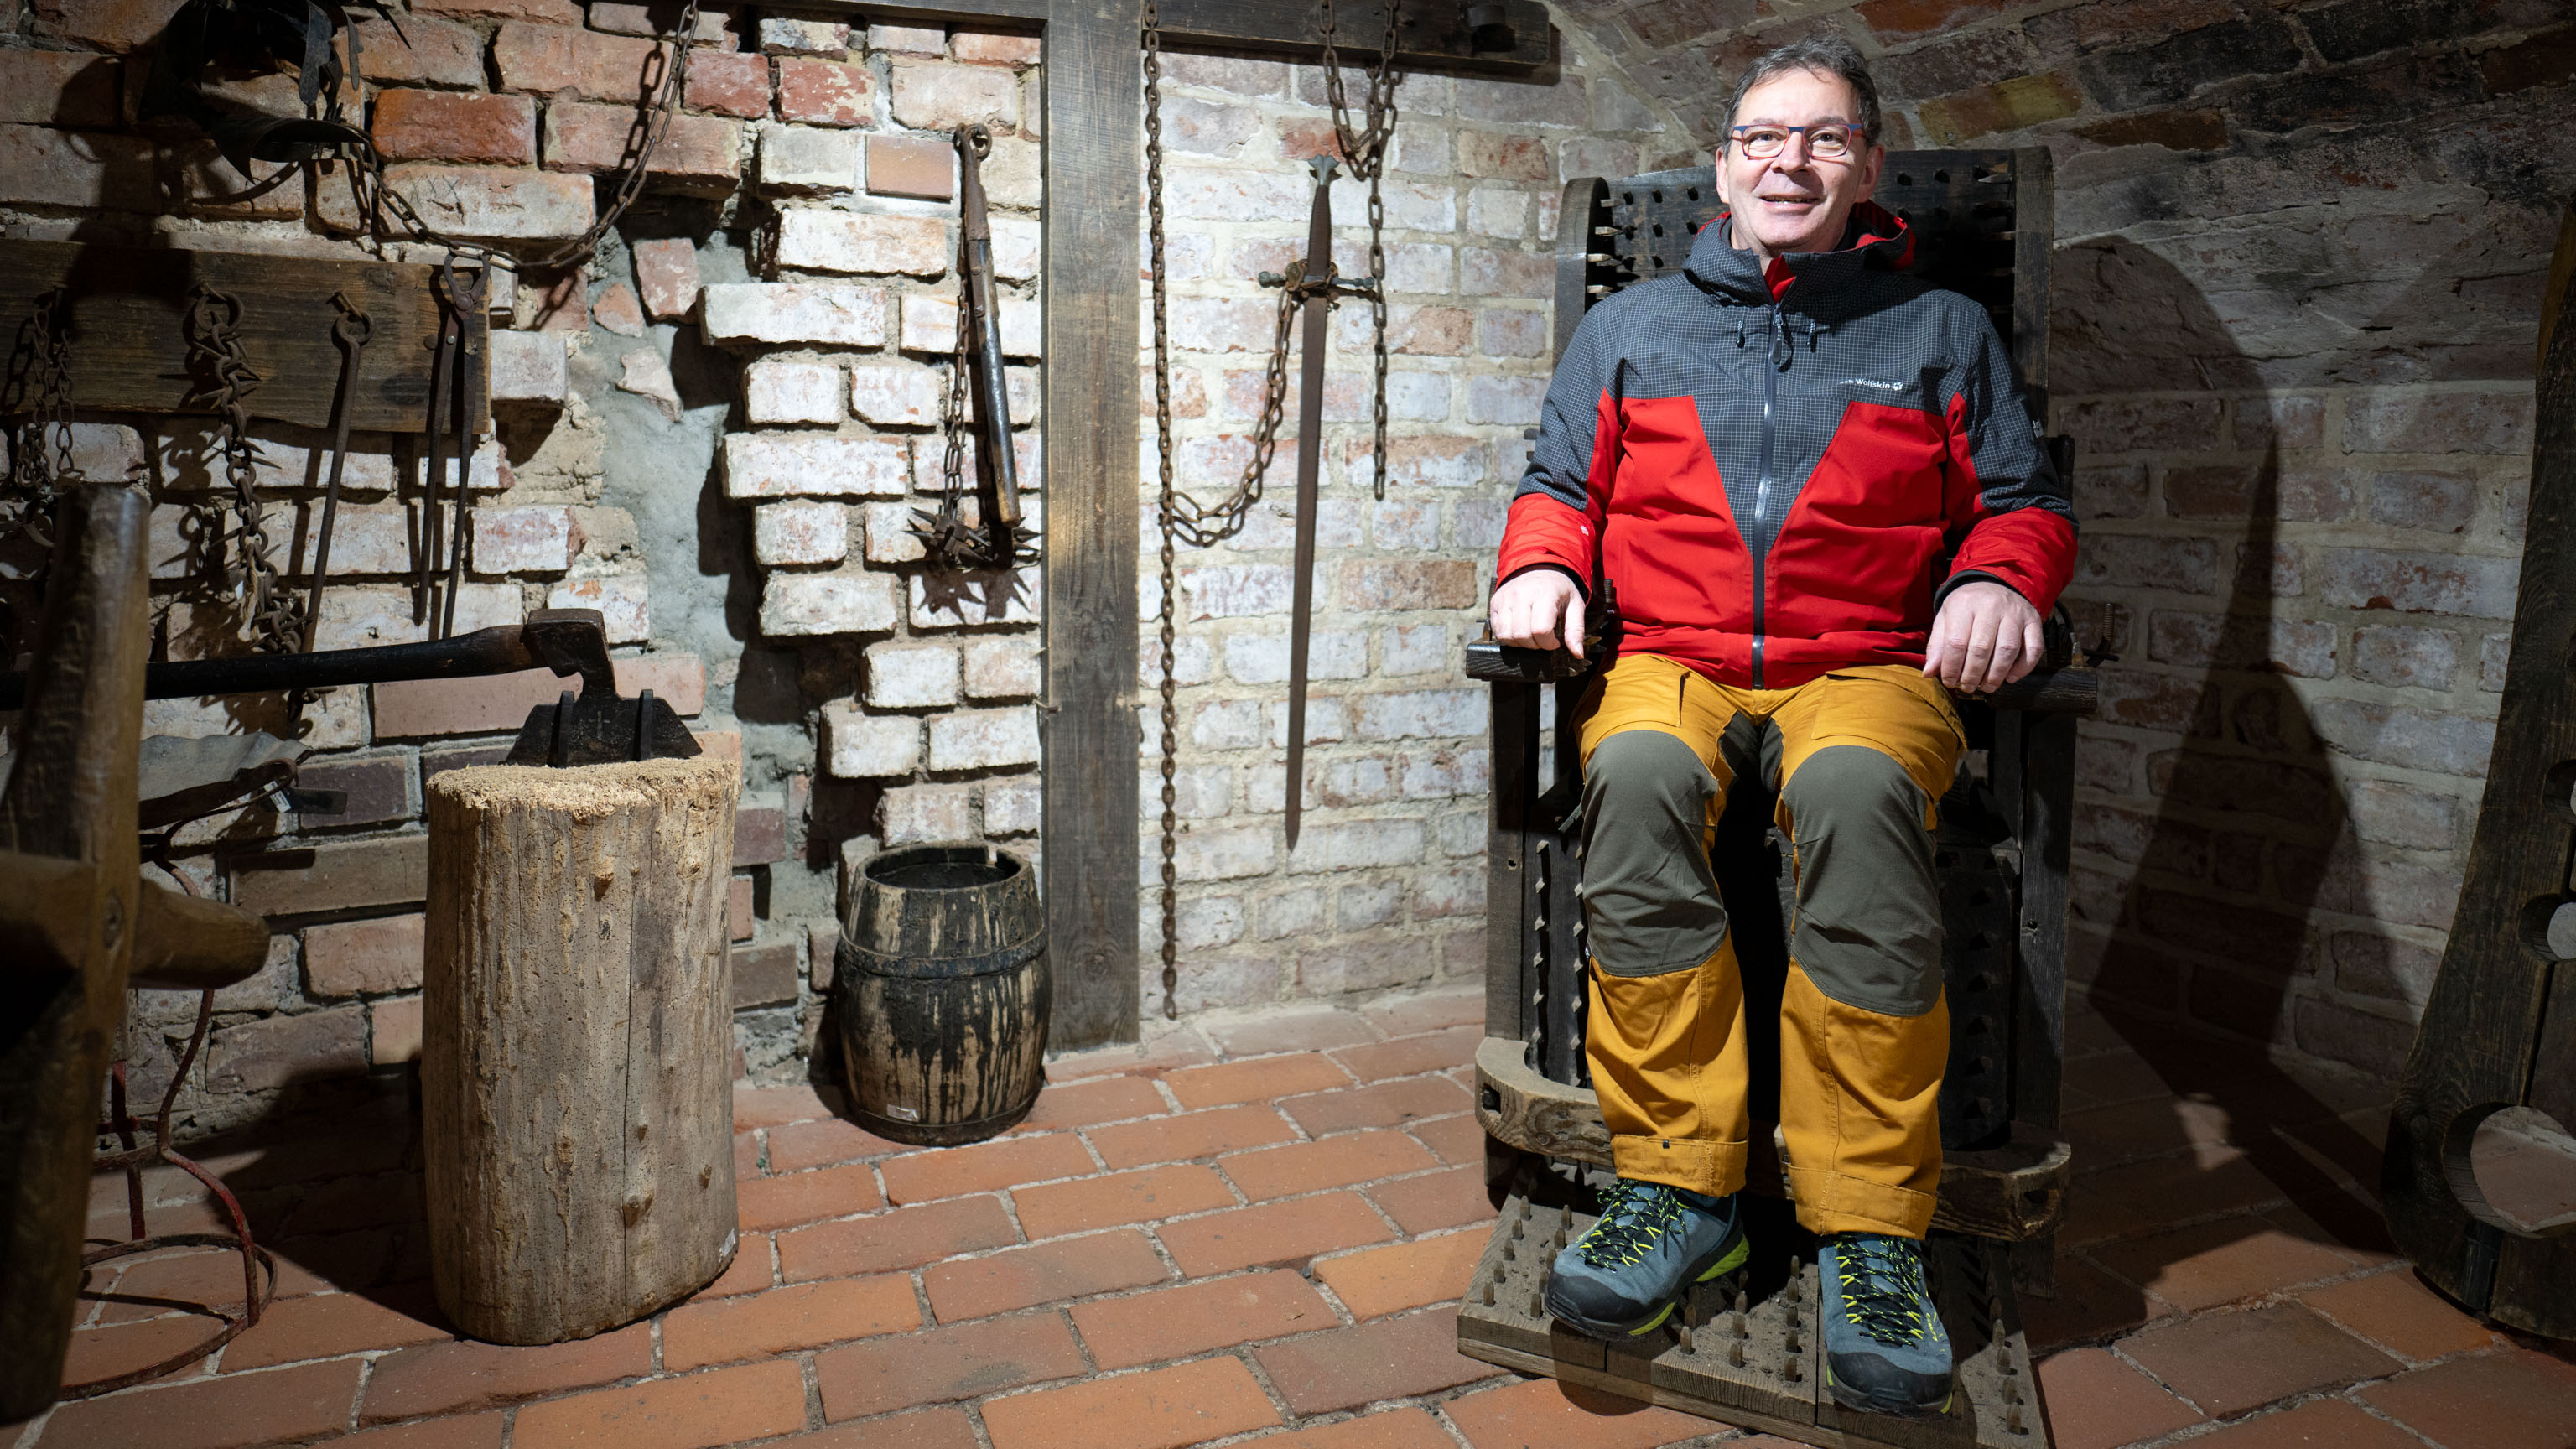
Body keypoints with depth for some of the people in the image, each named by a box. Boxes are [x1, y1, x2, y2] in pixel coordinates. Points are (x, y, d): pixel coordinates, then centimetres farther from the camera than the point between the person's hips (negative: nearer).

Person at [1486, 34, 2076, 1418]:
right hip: (1670, 661, 1)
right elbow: (1561, 483, 20)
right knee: (1637, 777, -36)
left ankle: (1869, 1225, -31)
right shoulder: (1629, 326, 22)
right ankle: (1679, 1182, -27)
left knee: (1857, 789, -38)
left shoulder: (1942, 331, 20)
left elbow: (2024, 498, 17)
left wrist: (2000, 579, -6)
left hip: (1865, 668, -1)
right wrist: (1539, 564, -3)